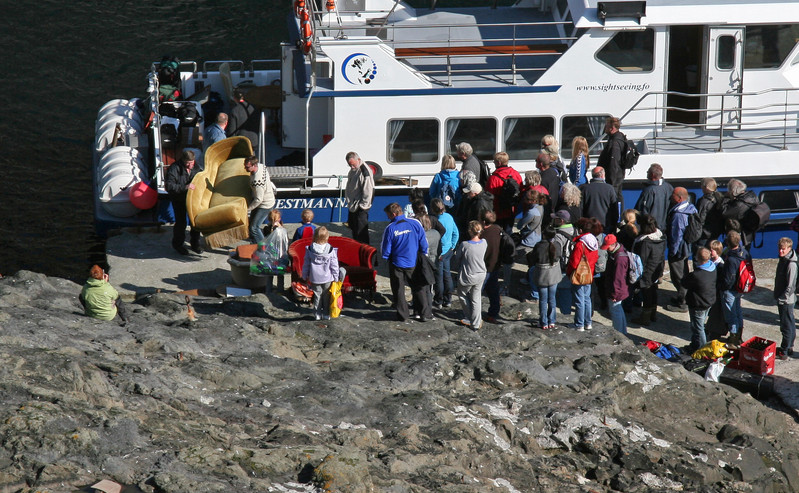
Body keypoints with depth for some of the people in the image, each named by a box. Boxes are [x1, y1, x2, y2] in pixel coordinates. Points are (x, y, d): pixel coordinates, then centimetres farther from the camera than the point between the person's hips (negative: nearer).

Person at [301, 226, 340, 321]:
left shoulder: (310, 250, -7)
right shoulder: (331, 250, -11)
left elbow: (306, 264, 1)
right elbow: (334, 266, -6)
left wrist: (305, 276, 12)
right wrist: (335, 278, 4)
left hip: (315, 278, 1)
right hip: (327, 278, -1)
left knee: (317, 296, 11)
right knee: (326, 297, 11)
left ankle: (317, 314, 14)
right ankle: (326, 314, 16)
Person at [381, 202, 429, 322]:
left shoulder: (390, 229, -15)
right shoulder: (415, 224, -10)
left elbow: (385, 251, -10)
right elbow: (424, 244, -4)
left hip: (397, 264, -2)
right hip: (414, 263, 2)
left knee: (398, 290, 14)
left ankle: (402, 314, 19)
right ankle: (424, 313, 21)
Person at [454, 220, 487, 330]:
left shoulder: (464, 245, -26)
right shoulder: (484, 243, -14)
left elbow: (457, 259, -10)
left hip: (467, 277, -4)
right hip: (481, 275, 4)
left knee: (463, 295, 24)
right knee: (476, 298, 17)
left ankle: (469, 318, 35)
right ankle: (476, 323, 22)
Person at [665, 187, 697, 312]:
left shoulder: (678, 214, -28)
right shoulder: (691, 208, 2)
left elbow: (676, 234, -25)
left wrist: (673, 251, -15)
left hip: (678, 250, -10)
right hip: (687, 248, 10)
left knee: (678, 277, 2)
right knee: (684, 273, 23)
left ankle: (682, 304, 11)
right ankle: (681, 297, 38)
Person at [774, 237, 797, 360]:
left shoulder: (791, 264, -22)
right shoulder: (782, 260, 8)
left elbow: (790, 285, -22)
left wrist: (782, 298, -19)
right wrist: (777, 295, 17)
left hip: (786, 300, -10)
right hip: (781, 299, 10)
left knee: (786, 326, 0)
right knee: (790, 324, 19)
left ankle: (784, 352, 7)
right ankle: (789, 347, 30)